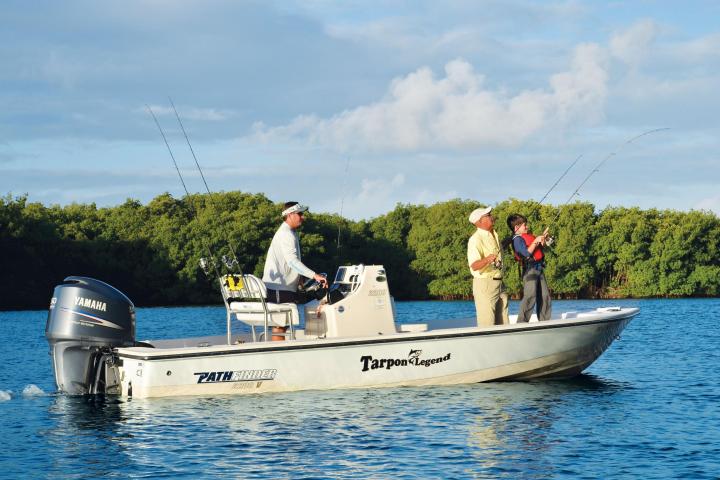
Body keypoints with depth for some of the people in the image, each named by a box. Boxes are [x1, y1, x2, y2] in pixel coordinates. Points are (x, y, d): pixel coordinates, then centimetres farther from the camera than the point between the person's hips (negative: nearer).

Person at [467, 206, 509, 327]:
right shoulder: (475, 239, -16)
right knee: (486, 323, -11)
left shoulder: (494, 235, 12)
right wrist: (486, 260, -45)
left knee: (503, 323, 11)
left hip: (499, 284, 9)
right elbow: (474, 266, -27)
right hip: (484, 284, -9)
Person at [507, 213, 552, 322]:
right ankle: (522, 322, -17)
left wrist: (542, 238, 12)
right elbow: (527, 253, -22)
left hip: (538, 268, 9)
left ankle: (544, 321, 18)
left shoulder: (528, 236, 18)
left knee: (545, 296, 11)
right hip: (529, 269, -9)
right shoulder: (517, 239, -10)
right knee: (530, 296, -16)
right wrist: (536, 241, -19)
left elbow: (539, 248, 27)